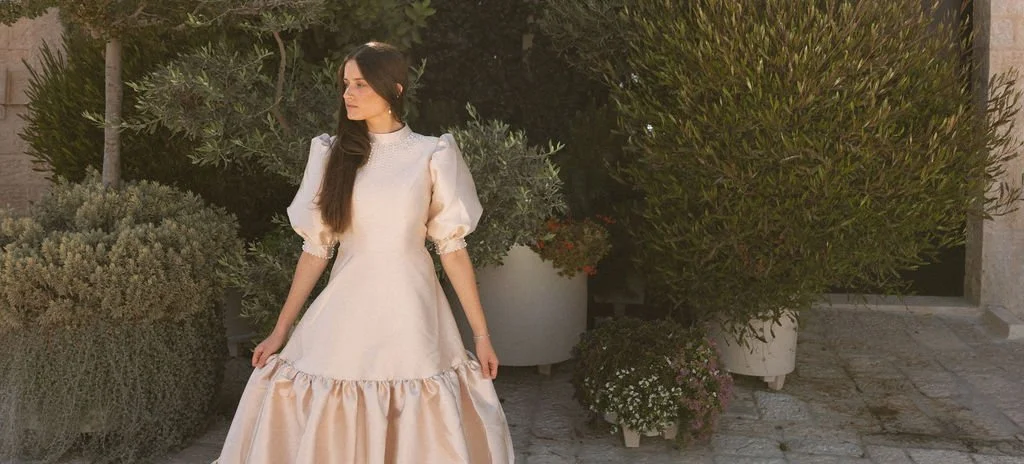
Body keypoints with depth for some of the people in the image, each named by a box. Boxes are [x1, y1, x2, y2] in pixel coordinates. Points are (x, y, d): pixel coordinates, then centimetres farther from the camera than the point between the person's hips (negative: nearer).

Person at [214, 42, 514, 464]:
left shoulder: (432, 156, 0)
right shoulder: (333, 154, 5)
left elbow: (453, 248, 1)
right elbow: (316, 247, 7)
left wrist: (481, 335, 0)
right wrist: (281, 330, 6)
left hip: (410, 314, -1)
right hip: (345, 315, 2)